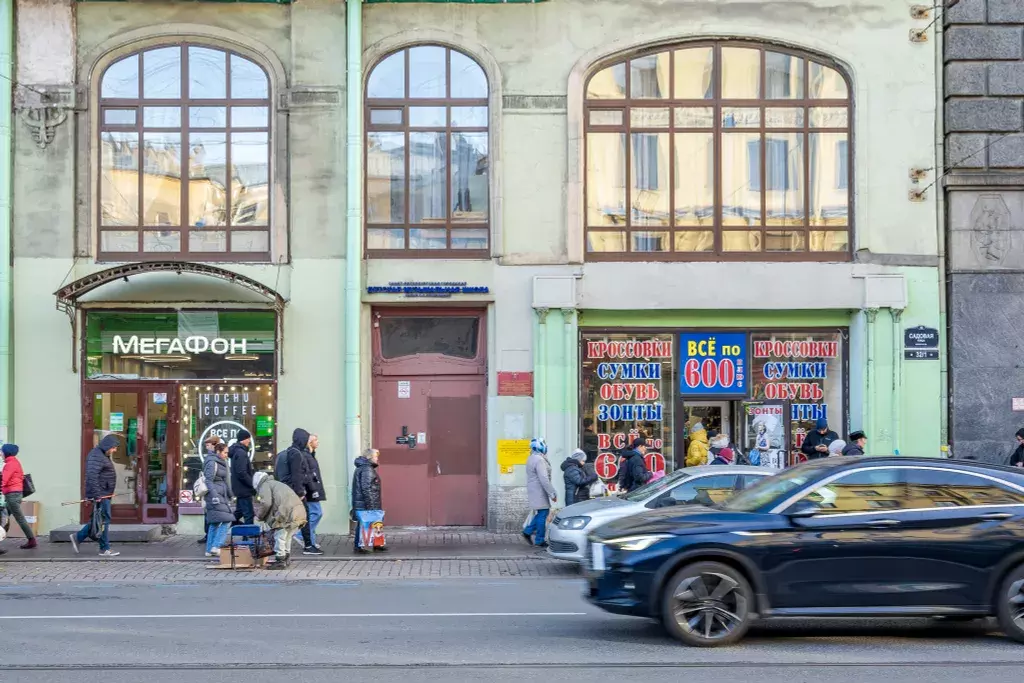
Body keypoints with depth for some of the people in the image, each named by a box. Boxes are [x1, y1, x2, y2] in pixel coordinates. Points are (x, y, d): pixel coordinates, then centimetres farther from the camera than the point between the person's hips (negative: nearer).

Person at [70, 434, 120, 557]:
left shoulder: (103, 456, 18)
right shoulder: (96, 456, -17)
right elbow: (92, 476, -26)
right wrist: (96, 495, -27)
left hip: (104, 494, 11)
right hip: (100, 495, -11)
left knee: (98, 520, 14)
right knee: (104, 520, -5)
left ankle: (77, 537, 22)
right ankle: (104, 549, 0)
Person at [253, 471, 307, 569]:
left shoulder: (264, 486, 6)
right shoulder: (277, 484, 34)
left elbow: (266, 504, -7)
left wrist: (259, 516, 8)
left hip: (288, 514, -9)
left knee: (279, 536, 0)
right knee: (287, 537, 22)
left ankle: (280, 561, 2)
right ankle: (287, 559, 30)